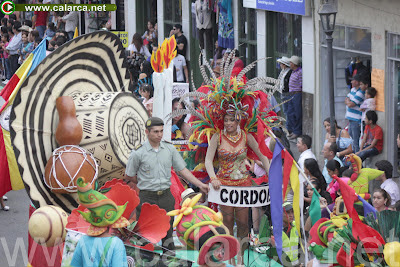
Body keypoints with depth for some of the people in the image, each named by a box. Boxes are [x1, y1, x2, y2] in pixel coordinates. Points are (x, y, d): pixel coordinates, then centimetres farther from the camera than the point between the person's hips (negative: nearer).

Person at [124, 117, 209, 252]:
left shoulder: (170, 148, 3)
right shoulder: (138, 153, -8)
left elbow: (182, 170, 7)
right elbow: (128, 177, 2)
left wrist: (200, 185, -1)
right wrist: (147, 183, 7)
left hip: (166, 197, 3)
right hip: (147, 199, -3)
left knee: (168, 237, 10)